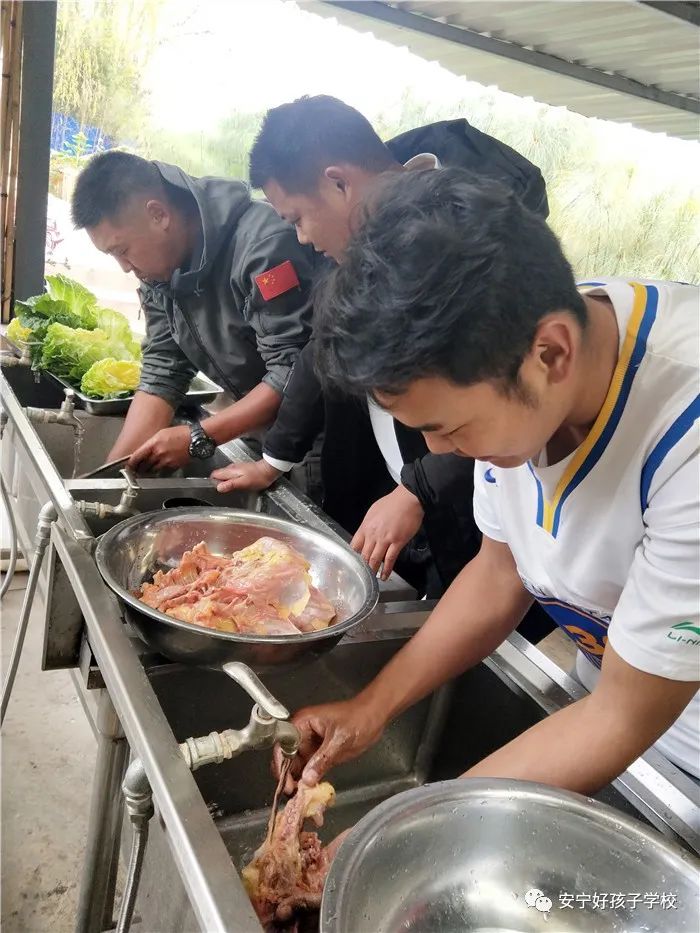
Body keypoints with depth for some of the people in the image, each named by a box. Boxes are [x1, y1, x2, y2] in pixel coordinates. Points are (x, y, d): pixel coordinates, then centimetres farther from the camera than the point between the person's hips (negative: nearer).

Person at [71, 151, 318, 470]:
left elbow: (294, 374, -28)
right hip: (261, 426, 7)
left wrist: (199, 438, -24)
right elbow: (162, 373, 0)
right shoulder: (158, 265, -2)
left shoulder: (264, 245, -27)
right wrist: (109, 472, -7)